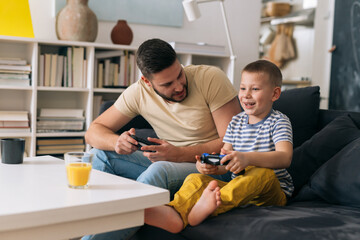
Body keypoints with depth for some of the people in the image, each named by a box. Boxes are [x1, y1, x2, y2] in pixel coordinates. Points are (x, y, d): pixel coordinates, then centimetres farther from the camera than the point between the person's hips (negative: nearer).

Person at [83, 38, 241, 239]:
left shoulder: (211, 78, -15)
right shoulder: (139, 92, -4)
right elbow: (93, 132, 0)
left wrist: (180, 154, -29)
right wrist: (117, 141, -25)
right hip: (170, 163, 5)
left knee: (159, 171, -36)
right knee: (99, 154, -10)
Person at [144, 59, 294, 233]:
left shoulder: (279, 122, -4)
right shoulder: (236, 122, 12)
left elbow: (285, 158, -23)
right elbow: (226, 164, 7)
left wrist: (247, 158, -41)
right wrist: (212, 165, -19)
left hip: (273, 193, -4)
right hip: (237, 187, 4)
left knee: (263, 173, -36)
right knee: (196, 178, -17)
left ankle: (214, 203, -55)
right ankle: (175, 213, -49)